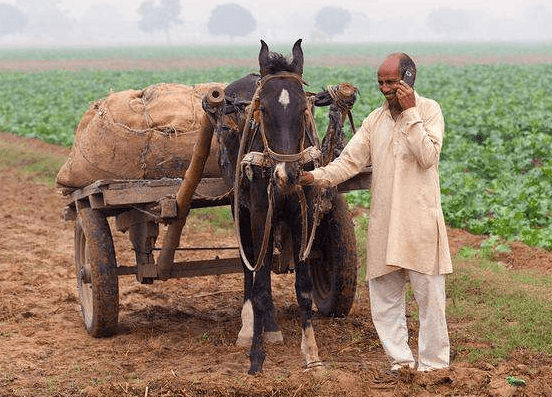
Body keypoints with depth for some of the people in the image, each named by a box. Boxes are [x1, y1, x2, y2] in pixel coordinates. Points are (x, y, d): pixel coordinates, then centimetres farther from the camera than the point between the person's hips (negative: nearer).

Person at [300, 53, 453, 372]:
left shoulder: (429, 110, -2)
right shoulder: (376, 119, 12)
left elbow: (428, 157, -16)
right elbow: (350, 160, 6)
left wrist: (410, 113, -16)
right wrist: (318, 176, -9)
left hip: (420, 220, -5)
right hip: (383, 223, 5)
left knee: (430, 295, 0)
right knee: (384, 295, 8)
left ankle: (433, 365, 11)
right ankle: (401, 361, 18)